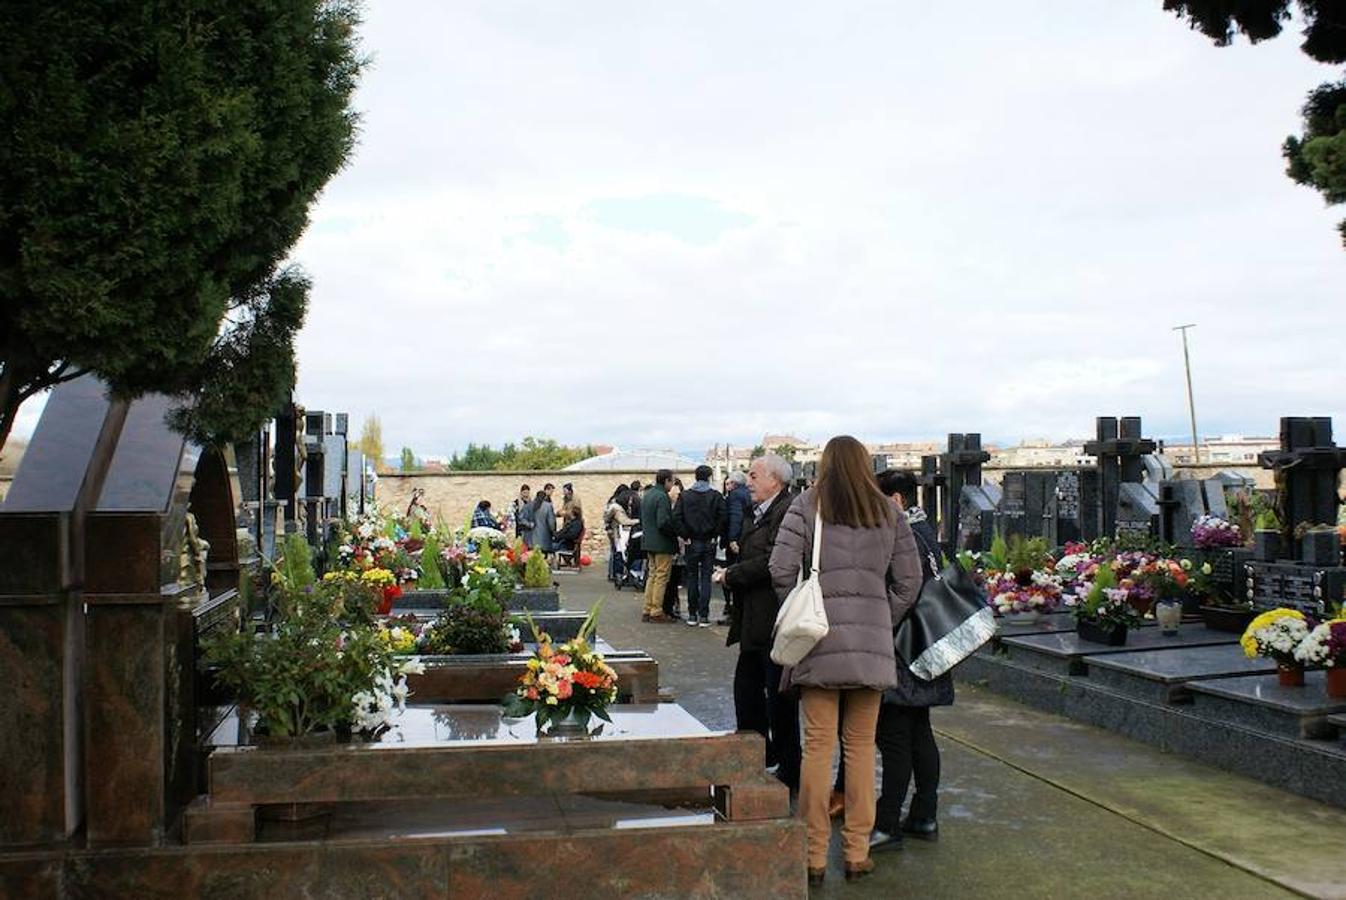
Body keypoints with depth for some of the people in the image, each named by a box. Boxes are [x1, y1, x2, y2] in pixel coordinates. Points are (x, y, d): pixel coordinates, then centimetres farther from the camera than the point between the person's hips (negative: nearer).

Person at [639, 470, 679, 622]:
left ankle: (648, 610, 18)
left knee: (652, 575, 16)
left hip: (649, 541, 9)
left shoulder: (647, 494, 11)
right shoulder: (662, 497, -18)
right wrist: (676, 533, -11)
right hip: (662, 544, -9)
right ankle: (656, 612, 1)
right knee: (661, 578, -2)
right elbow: (663, 522, -24)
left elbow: (642, 519, 18)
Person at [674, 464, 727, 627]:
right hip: (709, 542, -1)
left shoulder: (684, 496, 0)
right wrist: (716, 535, -3)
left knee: (692, 577, 10)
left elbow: (676, 517, -8)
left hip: (692, 542, 1)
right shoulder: (716, 496, -4)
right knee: (706, 578, 2)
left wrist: (685, 536, -2)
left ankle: (692, 615, 11)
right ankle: (703, 616, -1)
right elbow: (722, 517, -14)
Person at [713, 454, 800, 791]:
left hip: (773, 620, -10)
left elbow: (772, 563, -24)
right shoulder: (756, 513, 15)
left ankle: (789, 770, 11)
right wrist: (730, 573, 2)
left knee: (779, 695, 0)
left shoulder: (788, 512, -17)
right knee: (746, 686, 18)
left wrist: (731, 575, -14)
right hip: (755, 621, 10)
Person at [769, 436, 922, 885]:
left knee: (818, 745, 2)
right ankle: (857, 853, 16)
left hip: (819, 642, -2)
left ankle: (814, 856, 9)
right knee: (861, 746, 9)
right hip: (872, 642, 2)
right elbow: (909, 581, 7)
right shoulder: (889, 512, 9)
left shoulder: (806, 506, 0)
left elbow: (782, 570, -7)